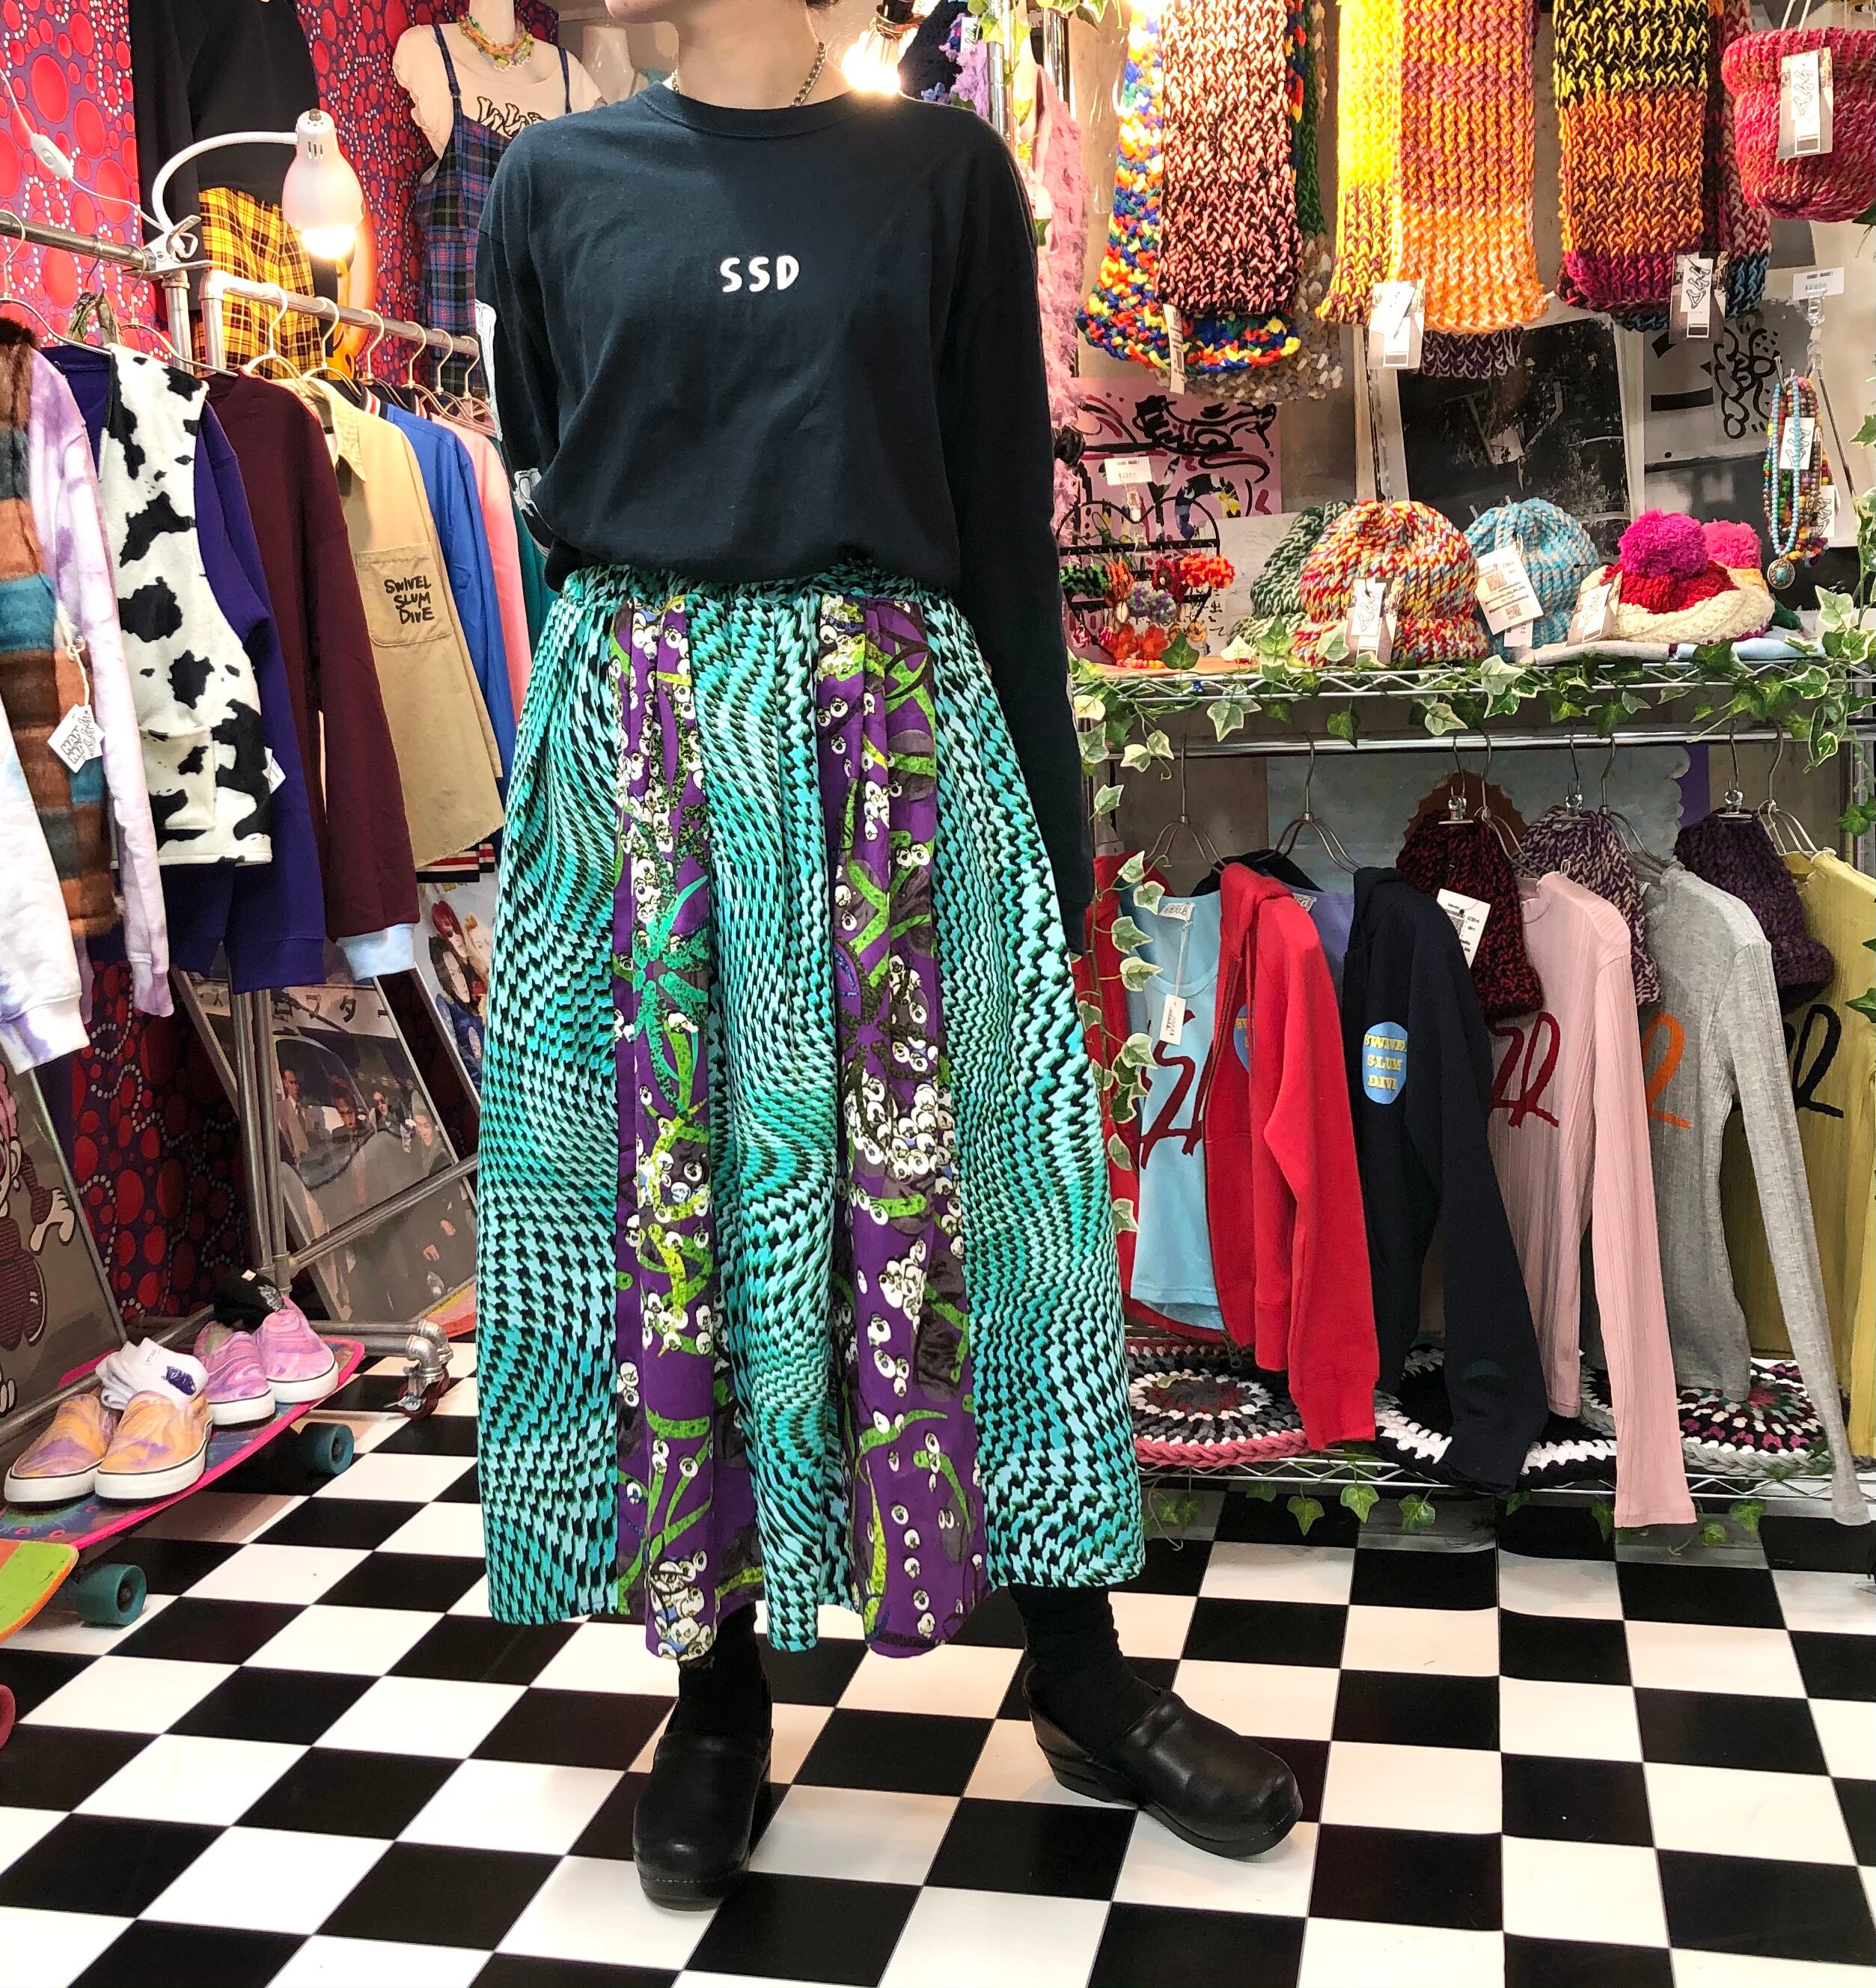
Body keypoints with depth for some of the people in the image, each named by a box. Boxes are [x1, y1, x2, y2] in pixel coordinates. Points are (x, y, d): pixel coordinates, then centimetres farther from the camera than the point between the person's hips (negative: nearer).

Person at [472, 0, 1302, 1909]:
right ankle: (717, 1696, 19)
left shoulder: (943, 169, 7)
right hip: (637, 741, 1)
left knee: (945, 1167, 2)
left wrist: (1050, 826, 2)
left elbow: (1004, 516, 4)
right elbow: (548, 493, 15)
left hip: (894, 733, -1)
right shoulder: (555, 185, 10)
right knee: (672, 1185, 3)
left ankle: (1083, 1685, 17)